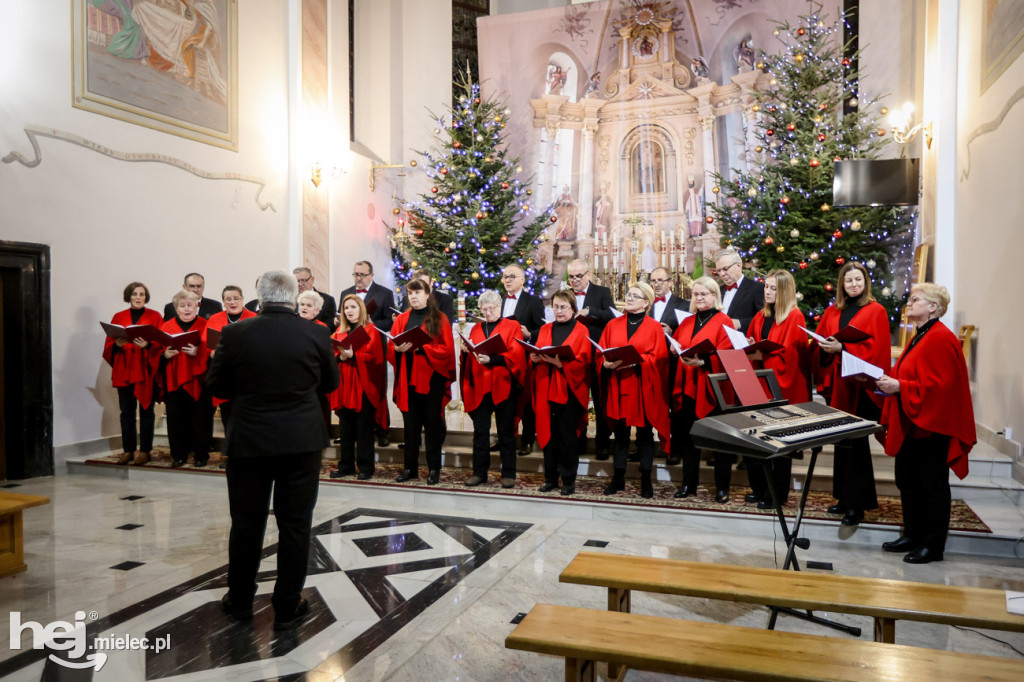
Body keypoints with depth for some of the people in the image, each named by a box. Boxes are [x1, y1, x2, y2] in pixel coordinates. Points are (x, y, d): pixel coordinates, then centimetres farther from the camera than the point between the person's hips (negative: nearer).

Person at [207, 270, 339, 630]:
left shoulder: (235, 334, -8)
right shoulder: (316, 334, -7)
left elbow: (216, 385, 3)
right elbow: (330, 383, 7)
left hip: (249, 439, 1)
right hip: (302, 441, 0)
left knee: (247, 522, 15)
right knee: (295, 524, 8)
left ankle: (240, 600, 30)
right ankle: (287, 607, 17)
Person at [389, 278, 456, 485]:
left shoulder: (439, 319, 2)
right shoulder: (401, 319, 13)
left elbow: (447, 349, -7)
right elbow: (391, 348, 9)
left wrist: (421, 348, -17)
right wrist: (398, 349, -14)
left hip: (432, 379, -3)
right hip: (408, 379, 3)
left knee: (433, 424, 2)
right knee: (410, 425, 7)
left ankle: (434, 469, 10)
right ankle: (410, 468, 15)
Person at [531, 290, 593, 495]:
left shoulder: (581, 331, 1)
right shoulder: (545, 330, 16)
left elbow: (582, 362, -8)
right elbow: (535, 354, 13)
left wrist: (559, 363, -21)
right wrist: (535, 357, -10)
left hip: (569, 389, -4)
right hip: (546, 388, 4)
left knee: (567, 436, -2)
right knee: (548, 433, 5)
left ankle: (568, 480, 8)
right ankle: (550, 478, 14)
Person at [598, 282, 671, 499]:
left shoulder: (654, 327, 2)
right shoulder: (613, 325, 11)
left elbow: (659, 358, -7)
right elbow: (600, 354, 7)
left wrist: (635, 361, -20)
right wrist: (607, 364, -14)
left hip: (643, 389, -3)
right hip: (618, 388, 3)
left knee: (644, 434, 5)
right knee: (620, 433, 9)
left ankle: (646, 480, 14)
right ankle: (618, 478, 17)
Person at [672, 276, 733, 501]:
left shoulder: (723, 321, -2)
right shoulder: (686, 322, 16)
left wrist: (703, 362, -26)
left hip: (712, 388, -5)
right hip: (688, 387, 5)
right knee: (688, 436, 8)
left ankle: (722, 488, 11)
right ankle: (689, 483, 18)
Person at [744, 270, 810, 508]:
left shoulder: (795, 317, -9)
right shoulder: (760, 316, 12)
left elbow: (790, 354, -17)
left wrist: (761, 355, -24)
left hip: (783, 386, -6)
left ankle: (777, 493, 13)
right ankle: (760, 488, 20)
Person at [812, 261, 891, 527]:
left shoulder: (875, 311, -1)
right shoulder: (832, 312, 14)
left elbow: (874, 348, -10)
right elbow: (819, 343, 13)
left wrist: (841, 348, -19)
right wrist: (825, 347, -9)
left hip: (859, 386, -5)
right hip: (835, 383, 5)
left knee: (855, 444, -4)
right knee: (841, 442, 10)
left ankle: (857, 504, 3)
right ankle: (845, 497, 20)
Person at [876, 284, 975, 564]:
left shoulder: (940, 339, -16)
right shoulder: (920, 337, 16)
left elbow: (940, 385, -23)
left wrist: (899, 387, -23)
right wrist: (889, 381, 5)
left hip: (931, 426, -10)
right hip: (911, 425, 10)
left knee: (932, 486, 1)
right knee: (907, 482, 14)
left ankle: (933, 546, 11)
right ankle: (912, 535, 25)